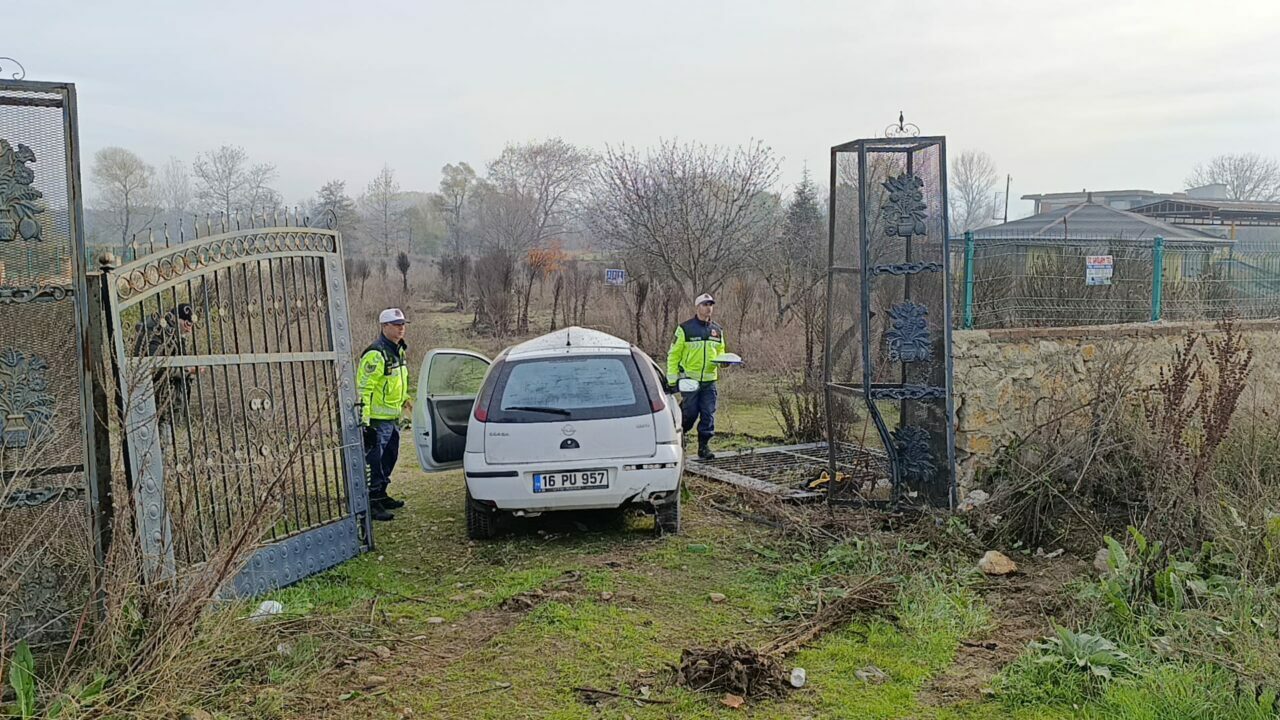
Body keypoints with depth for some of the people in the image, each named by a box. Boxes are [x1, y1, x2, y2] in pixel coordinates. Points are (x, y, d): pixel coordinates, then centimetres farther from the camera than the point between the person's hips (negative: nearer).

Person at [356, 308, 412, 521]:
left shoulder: (398, 350, 12)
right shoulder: (376, 354, -19)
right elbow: (364, 389, -21)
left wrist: (405, 399, 26)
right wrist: (364, 421, -24)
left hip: (393, 418, 10)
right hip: (377, 420, -10)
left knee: (389, 459, 18)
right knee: (374, 461, -6)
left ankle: (381, 496, 31)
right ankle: (372, 504, -2)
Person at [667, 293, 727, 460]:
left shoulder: (717, 330, 12)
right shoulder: (685, 328, -4)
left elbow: (720, 351, 23)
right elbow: (673, 354, -2)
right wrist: (672, 378, -7)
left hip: (709, 379, 4)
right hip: (689, 379, -4)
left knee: (708, 414, 1)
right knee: (689, 413, -3)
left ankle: (704, 446, 9)